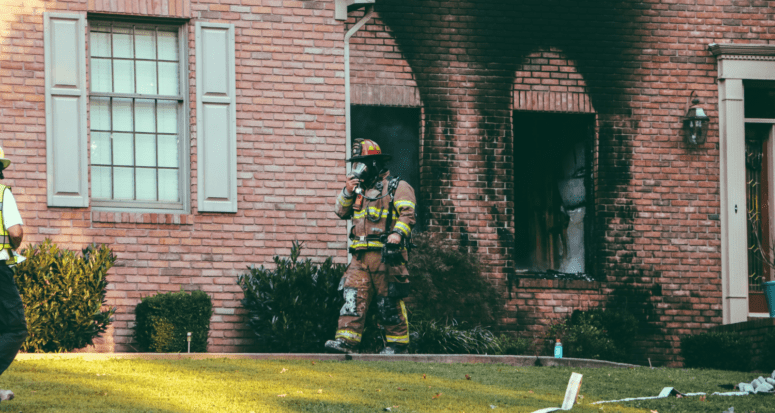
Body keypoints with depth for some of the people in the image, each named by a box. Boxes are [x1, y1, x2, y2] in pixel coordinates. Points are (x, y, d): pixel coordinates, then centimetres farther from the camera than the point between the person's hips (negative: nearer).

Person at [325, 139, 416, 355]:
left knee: (390, 302, -3)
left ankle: (398, 342, 5)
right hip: (361, 256, 6)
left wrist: (398, 233, -27)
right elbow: (342, 212, 20)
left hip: (386, 255, -6)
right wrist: (347, 192, 3)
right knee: (353, 296, -7)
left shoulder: (397, 187, 3)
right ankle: (347, 340, -13)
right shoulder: (360, 190, 24)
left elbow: (407, 214, -9)